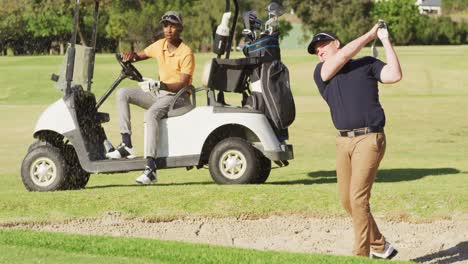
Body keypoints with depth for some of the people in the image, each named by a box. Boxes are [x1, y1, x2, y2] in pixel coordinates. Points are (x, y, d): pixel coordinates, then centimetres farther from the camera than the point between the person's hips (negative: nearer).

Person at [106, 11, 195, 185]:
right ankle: (126, 145, -15)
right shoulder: (160, 45, 8)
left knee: (151, 113, -36)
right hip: (158, 93, 8)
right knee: (122, 94, -8)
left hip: (177, 96, -8)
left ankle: (151, 168, -45)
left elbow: (183, 85, -19)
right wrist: (131, 55, -2)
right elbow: (141, 55, 22)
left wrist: (161, 85, -34)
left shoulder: (186, 53, -13)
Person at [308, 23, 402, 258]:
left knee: (358, 197, -12)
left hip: (369, 139, -5)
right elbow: (343, 56, -4)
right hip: (343, 141, 5)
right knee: (347, 200, 7)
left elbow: (394, 75, -9)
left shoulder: (367, 64, 7)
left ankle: (361, 255, -7)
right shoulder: (321, 72, 13)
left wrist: (385, 41, -6)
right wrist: (371, 34, 0)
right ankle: (380, 247, 22)